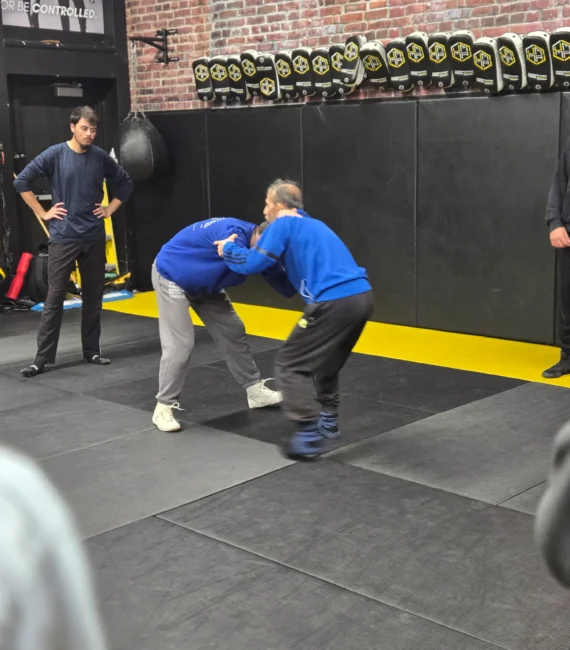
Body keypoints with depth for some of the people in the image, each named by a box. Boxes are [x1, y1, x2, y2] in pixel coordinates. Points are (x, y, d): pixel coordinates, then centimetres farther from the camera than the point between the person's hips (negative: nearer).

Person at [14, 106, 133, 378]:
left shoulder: (101, 157, 2)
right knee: (54, 298, -1)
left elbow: (125, 183, 18)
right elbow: (21, 181, -6)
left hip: (94, 238, 3)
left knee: (93, 297, 9)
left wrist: (110, 209, 9)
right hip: (63, 238, -3)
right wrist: (43, 213, -6)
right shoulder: (55, 154, -6)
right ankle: (43, 357, 4)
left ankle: (92, 350, 21)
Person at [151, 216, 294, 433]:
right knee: (180, 344, -14)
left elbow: (286, 287, -13)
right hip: (171, 277, -8)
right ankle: (163, 408, -1)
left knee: (233, 332, 8)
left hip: (204, 283, 8)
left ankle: (255, 390, 20)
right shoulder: (232, 232, -35)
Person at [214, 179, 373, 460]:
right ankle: (328, 420, 35)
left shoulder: (283, 225, 4)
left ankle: (308, 436, -1)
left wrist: (228, 249, 17)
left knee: (290, 365, 3)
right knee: (326, 362, 29)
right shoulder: (313, 225, 29)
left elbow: (253, 263, -1)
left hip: (334, 303, -9)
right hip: (361, 297, 9)